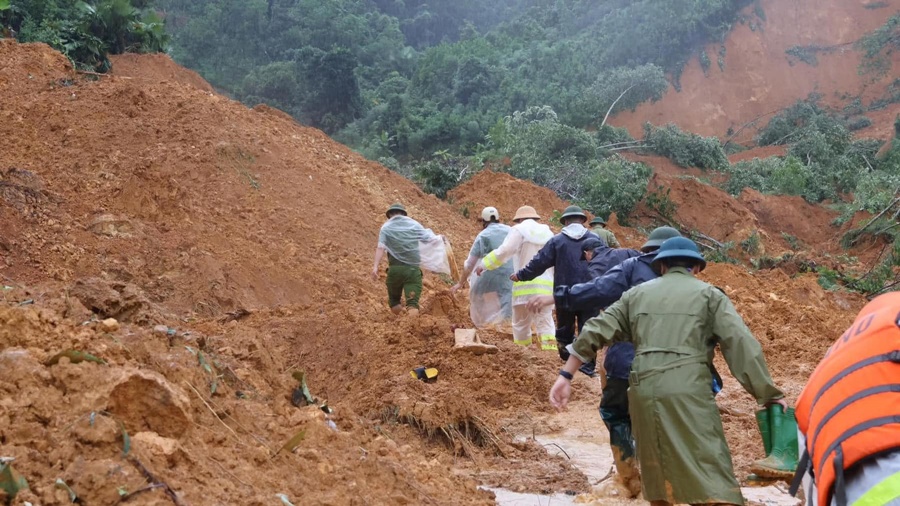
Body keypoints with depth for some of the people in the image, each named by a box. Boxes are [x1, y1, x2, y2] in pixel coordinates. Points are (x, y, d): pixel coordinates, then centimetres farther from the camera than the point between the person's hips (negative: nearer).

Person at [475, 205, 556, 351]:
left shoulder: (519, 230, 1)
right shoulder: (548, 233, 18)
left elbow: (504, 251, -11)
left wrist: (485, 265, -4)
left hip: (526, 286, -4)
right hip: (546, 286, 4)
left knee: (521, 324, 7)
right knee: (546, 324, 2)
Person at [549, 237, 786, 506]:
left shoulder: (637, 293, 19)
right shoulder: (709, 294, 10)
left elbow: (596, 331, 13)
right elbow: (741, 343, -1)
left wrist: (566, 375, 15)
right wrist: (769, 395, 0)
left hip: (643, 390, 4)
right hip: (688, 391, -3)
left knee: (657, 471, 19)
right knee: (710, 473, -7)